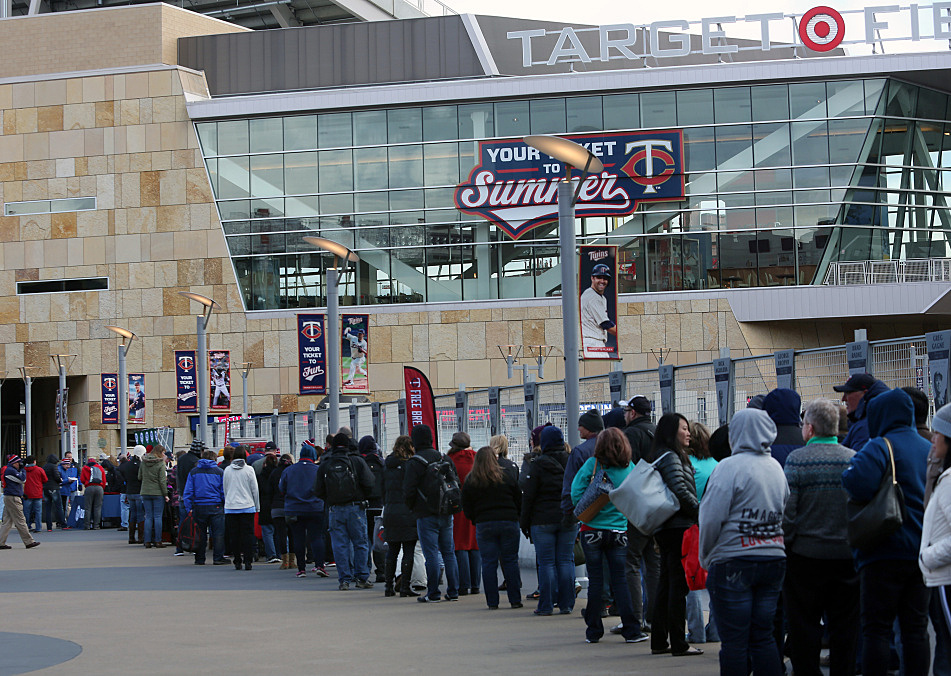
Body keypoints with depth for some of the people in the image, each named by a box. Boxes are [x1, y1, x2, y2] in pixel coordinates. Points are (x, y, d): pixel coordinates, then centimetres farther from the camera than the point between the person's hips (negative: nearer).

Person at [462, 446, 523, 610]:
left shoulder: (470, 482, 0)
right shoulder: (508, 478, 0)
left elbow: (467, 510, 3)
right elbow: (519, 503, 5)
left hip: (484, 525, 0)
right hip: (508, 523, 0)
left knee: (489, 563, 4)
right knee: (510, 561, 7)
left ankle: (492, 602, 3)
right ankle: (515, 600, 7)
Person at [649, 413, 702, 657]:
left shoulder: (663, 456, 18)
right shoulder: (670, 457, -12)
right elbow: (680, 491, -20)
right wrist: (701, 513, -11)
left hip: (666, 529, 10)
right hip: (678, 527, -10)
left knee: (666, 584, 13)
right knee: (678, 585, -6)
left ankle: (659, 641, 18)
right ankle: (678, 644, -4)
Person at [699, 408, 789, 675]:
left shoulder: (730, 467, -11)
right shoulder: (776, 467, 12)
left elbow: (711, 518, -12)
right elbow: (785, 516, 16)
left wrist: (705, 557, 1)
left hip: (733, 564, -6)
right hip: (774, 559, 6)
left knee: (734, 641, -2)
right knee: (763, 636, 11)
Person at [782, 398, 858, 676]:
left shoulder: (797, 459, -10)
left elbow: (787, 510, -12)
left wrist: (785, 546, -2)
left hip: (807, 554, -3)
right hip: (848, 556, 3)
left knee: (804, 626, 5)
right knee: (845, 627, 9)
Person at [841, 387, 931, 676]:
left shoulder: (880, 447, -12)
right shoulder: (929, 449, 12)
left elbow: (856, 483, -28)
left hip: (885, 552, -6)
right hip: (923, 553, 6)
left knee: (876, 629, -1)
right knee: (916, 627, 10)